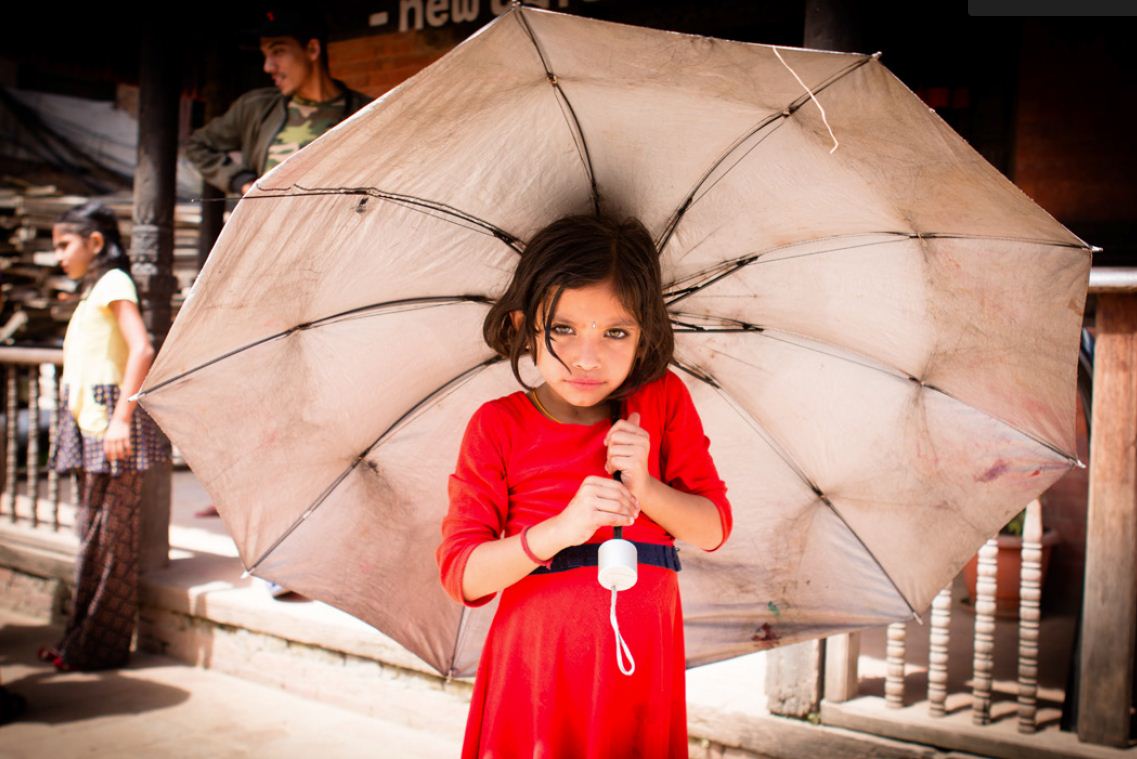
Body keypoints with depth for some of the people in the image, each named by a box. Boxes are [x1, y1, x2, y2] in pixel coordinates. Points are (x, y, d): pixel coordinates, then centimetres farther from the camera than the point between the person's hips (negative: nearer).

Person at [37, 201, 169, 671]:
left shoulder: (113, 283, -7)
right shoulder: (92, 291, 21)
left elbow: (141, 349, -20)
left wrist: (121, 418, -24)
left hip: (110, 423, -9)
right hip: (89, 424, 9)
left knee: (108, 532, -5)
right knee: (91, 529, 11)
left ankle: (99, 647, 0)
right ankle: (81, 638, 17)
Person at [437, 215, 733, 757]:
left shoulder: (664, 400, 1)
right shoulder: (499, 426, -6)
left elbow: (714, 528, 2)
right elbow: (461, 575, -10)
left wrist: (644, 488, -17)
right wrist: (561, 528, -26)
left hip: (640, 666, 2)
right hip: (534, 667, -1)